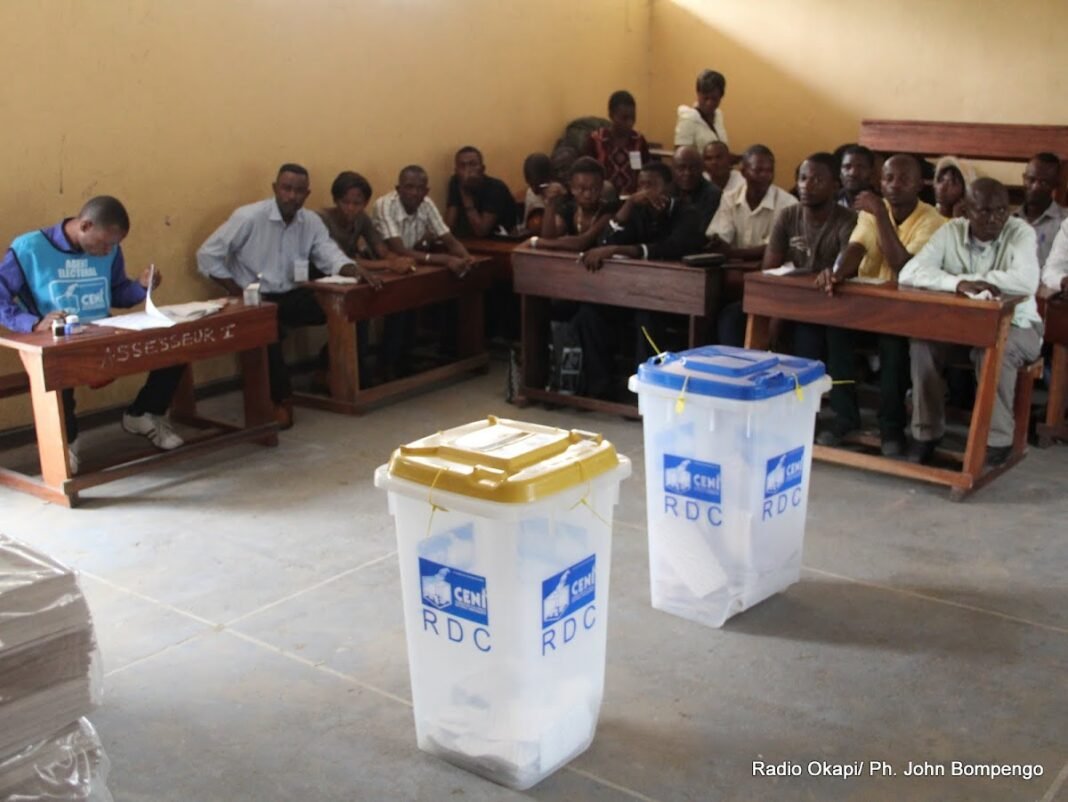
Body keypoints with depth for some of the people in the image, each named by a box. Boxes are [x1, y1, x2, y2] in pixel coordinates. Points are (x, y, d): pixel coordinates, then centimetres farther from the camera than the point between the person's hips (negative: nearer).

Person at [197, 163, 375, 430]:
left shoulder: (312, 221, 3)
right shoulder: (248, 217, -12)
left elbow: (331, 256, -8)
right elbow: (207, 256, -10)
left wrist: (355, 269, -30)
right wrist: (238, 293, -14)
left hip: (293, 295, 5)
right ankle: (281, 398, -17)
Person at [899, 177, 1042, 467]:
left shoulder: (1021, 233, -15)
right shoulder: (950, 232, -7)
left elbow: (1027, 282, -33)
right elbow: (909, 273, -20)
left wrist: (968, 279, -25)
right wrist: (958, 284, -35)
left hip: (1015, 324, -3)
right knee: (922, 342, -24)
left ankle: (997, 442, -19)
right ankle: (925, 433, -9)